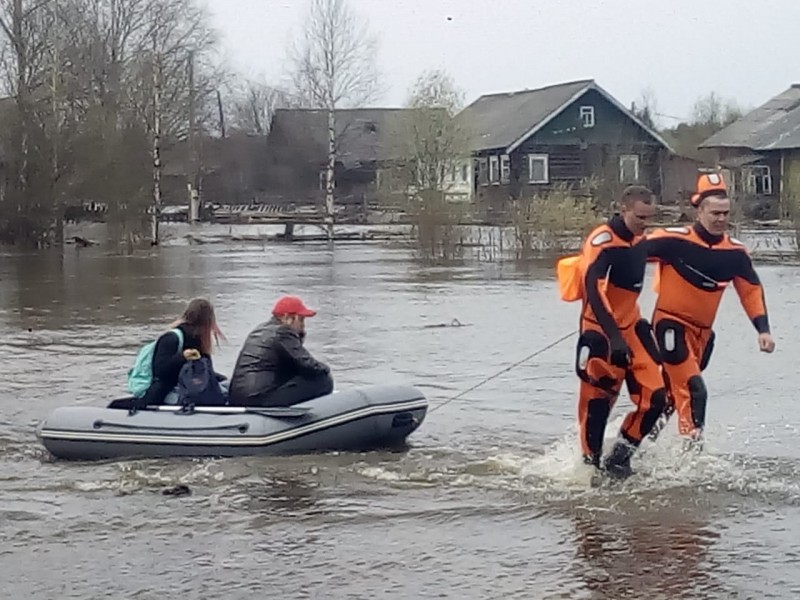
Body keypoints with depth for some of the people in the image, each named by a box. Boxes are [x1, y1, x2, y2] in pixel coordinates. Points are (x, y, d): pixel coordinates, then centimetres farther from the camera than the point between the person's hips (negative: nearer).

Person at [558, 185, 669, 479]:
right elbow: (593, 290, -28)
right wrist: (614, 336, -34)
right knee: (597, 403, 0)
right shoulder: (602, 241, -18)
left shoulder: (639, 240, 8)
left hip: (631, 328, 7)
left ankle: (620, 457, 12)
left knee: (655, 396, -2)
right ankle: (591, 464, 16)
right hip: (601, 333, -7)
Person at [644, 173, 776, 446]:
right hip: (670, 324, -6)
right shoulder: (675, 241, -17)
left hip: (701, 331, 6)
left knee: (673, 390, 17)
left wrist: (763, 329, 0)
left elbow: (751, 290, 7)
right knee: (693, 390, -17)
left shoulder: (735, 253, -2)